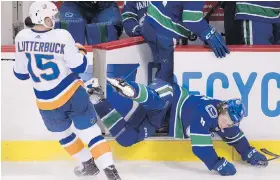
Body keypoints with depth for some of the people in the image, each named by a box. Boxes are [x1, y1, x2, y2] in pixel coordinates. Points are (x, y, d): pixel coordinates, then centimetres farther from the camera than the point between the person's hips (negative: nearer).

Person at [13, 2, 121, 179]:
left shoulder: (22, 37, -8)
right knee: (91, 132, 2)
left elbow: (20, 73, 3)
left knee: (63, 134, 26)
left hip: (47, 103, 2)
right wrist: (81, 51, 10)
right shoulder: (61, 36, -17)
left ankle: (88, 164, 36)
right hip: (73, 94, -2)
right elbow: (79, 66, -10)